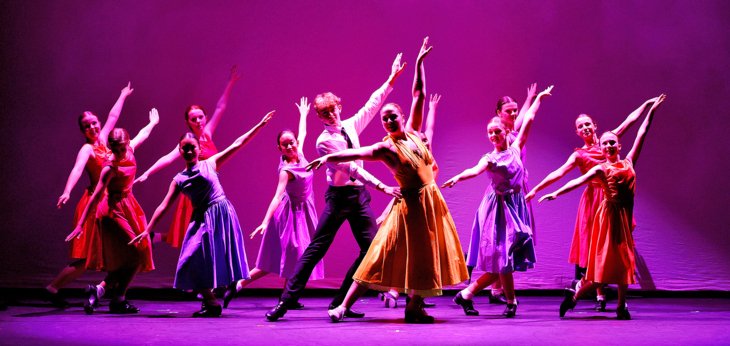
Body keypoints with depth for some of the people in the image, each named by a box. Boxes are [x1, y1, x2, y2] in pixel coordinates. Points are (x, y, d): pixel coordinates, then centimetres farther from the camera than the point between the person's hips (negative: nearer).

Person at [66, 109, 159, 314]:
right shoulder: (110, 168, -20)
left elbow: (142, 135, 21)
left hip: (127, 207, 8)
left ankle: (100, 290, 13)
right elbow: (96, 196, -23)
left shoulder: (130, 151, -1)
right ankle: (117, 301, -3)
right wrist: (80, 225, -24)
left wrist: (153, 122, 40)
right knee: (134, 256, -10)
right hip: (113, 211, -8)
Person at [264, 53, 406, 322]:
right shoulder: (324, 141, -10)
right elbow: (350, 167, -17)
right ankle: (286, 301, -4)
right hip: (339, 196, -6)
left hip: (360, 194, 6)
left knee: (372, 248, -1)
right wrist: (381, 186, -22)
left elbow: (373, 104, 14)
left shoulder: (351, 126, 8)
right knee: (317, 248, -8)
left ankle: (341, 302, 5)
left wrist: (392, 79, 11)